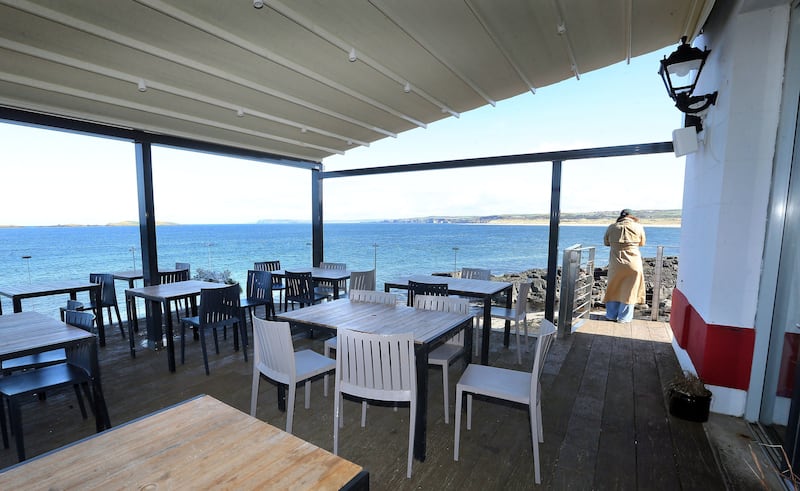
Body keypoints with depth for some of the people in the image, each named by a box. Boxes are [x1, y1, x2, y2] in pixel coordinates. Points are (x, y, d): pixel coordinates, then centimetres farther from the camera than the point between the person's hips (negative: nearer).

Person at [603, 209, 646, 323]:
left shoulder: (612, 227, -1)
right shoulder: (638, 227, -3)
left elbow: (606, 242, 11)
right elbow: (642, 243, 11)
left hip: (616, 264, 1)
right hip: (633, 264, -1)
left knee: (614, 289, 15)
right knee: (629, 291, 10)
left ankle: (611, 315, 22)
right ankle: (624, 317, 16)